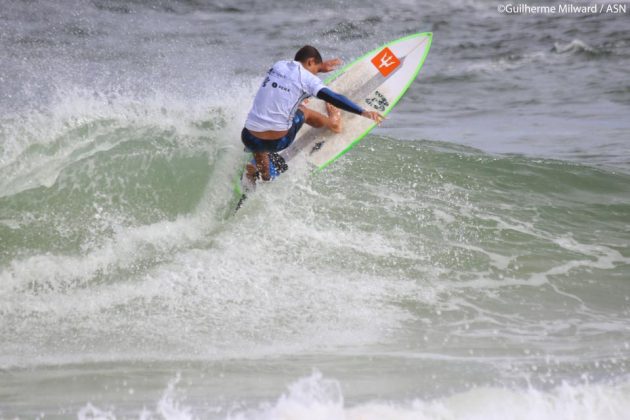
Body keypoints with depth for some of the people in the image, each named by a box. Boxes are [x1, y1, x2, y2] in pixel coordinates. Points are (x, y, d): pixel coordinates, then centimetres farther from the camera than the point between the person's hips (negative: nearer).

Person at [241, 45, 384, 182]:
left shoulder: (279, 65, 11)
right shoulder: (306, 78, -7)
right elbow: (333, 98, -19)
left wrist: (320, 66, 46)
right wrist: (363, 112, -24)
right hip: (278, 142, -4)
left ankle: (263, 175, 54)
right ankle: (333, 122, 49)